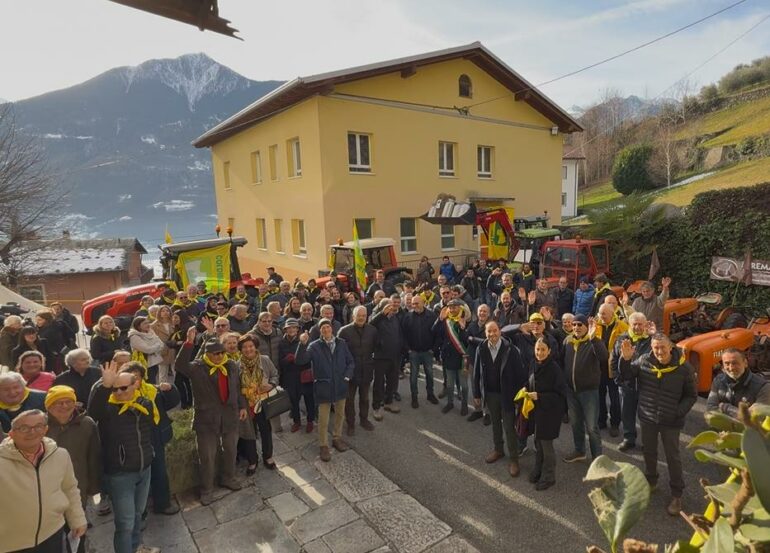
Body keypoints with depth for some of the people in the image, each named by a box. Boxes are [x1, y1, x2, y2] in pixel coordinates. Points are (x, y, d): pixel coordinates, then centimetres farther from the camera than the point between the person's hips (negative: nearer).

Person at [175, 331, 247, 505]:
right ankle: (206, 489, 27)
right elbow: (179, 365, -32)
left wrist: (242, 406, 10)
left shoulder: (232, 365, 1)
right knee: (207, 456, 8)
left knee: (231, 451, 20)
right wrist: (189, 342, -39)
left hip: (230, 416, 4)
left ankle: (228, 478, 43)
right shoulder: (197, 367, -12)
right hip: (207, 419, -4)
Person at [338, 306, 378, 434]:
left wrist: (372, 361, 6)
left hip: (366, 370, 3)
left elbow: (375, 347, 8)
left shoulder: (372, 330, -5)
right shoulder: (344, 331, -14)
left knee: (365, 397, 20)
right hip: (350, 370, -3)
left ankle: (364, 419, 39)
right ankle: (350, 424, 27)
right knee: (349, 398, 11)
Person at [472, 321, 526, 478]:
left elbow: (520, 373, -13)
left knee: (509, 427, 4)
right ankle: (498, 449, 41)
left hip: (506, 394, -4)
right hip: (489, 393, 4)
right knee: (495, 423, 21)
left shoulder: (511, 349, -18)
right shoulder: (481, 349, -7)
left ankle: (513, 459, 19)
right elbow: (477, 373, -1)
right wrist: (477, 394, 2)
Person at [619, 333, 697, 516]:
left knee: (673, 457, 10)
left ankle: (677, 494, 26)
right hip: (647, 417, 3)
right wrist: (626, 359, -19)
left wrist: (679, 412, -17)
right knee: (649, 452, 20)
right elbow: (626, 375, 0)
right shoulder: (644, 361, -11)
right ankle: (650, 480, 43)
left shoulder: (684, 367, -15)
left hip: (670, 421, -3)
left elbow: (691, 396, -4)